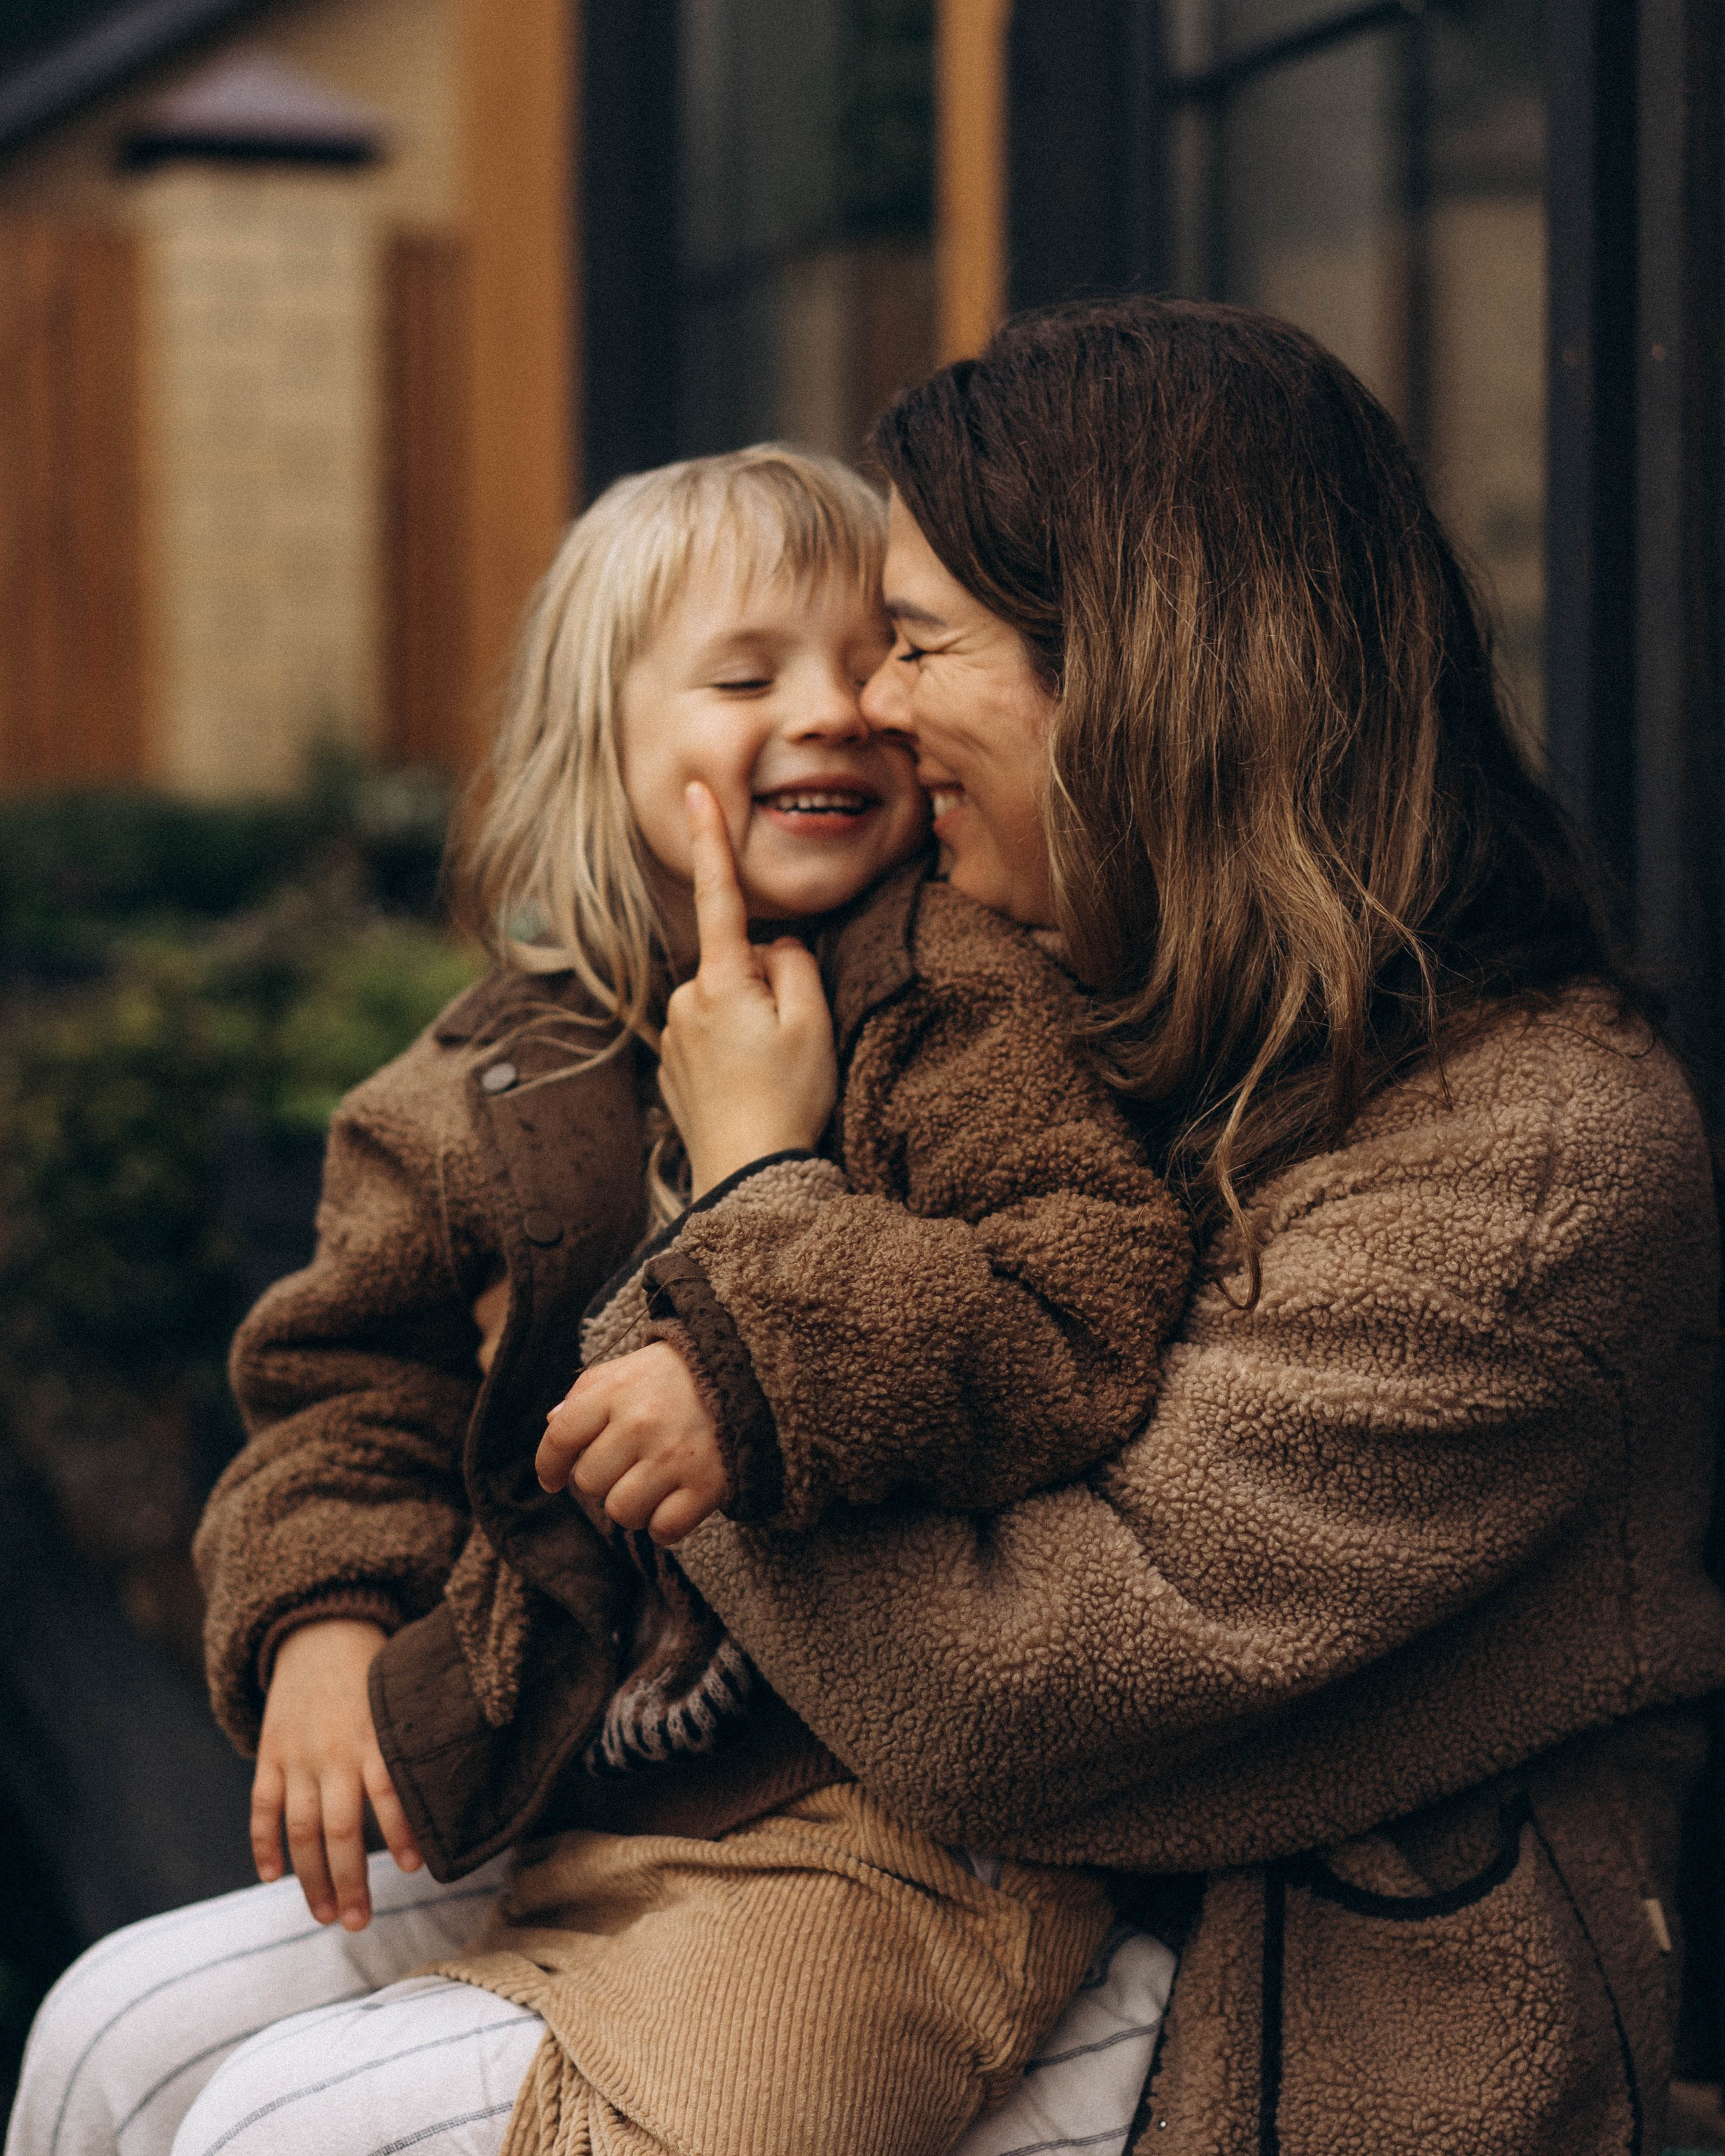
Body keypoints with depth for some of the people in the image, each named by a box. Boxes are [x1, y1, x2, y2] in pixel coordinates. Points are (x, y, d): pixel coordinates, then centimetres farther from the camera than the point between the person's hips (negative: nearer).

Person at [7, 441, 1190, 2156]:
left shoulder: (960, 1004, -9)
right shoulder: (494, 1088, 8)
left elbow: (1104, 1290, -21)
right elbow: (351, 1374, 14)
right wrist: (320, 1613, -4)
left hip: (895, 1846, -7)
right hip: (568, 1824, 7)